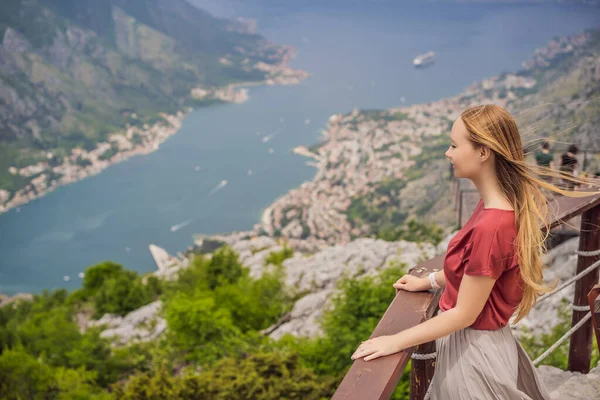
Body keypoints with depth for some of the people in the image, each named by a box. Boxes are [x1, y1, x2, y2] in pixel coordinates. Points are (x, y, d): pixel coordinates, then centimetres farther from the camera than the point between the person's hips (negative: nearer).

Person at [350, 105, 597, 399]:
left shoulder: (490, 227, -31)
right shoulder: (504, 203, -4)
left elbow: (464, 314, -24)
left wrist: (395, 341, -20)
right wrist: (428, 281, 13)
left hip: (471, 349, -8)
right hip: (488, 338, 8)